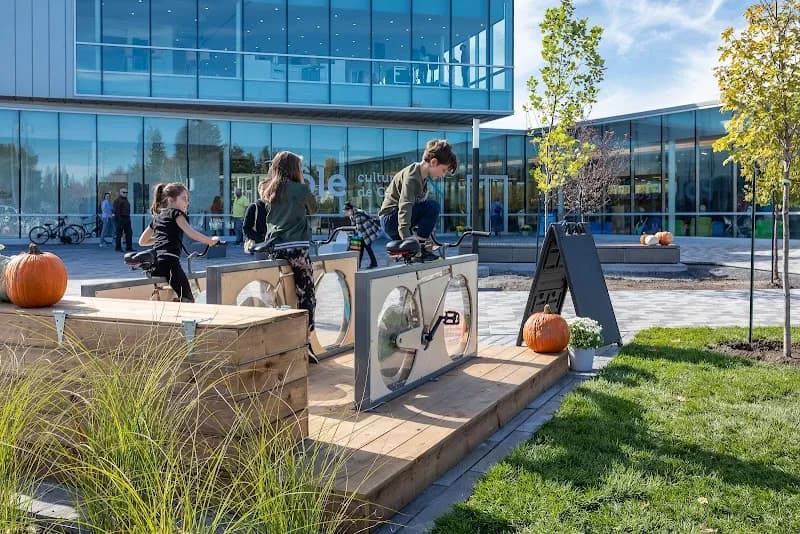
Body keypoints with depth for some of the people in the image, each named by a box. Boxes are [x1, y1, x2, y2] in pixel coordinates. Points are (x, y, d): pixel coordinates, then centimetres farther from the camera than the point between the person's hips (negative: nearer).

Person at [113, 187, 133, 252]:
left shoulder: (126, 200, 19)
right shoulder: (118, 200, -9)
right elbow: (116, 211, -16)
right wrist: (119, 219, -21)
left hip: (127, 218, 9)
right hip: (120, 219, -9)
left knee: (129, 233, 5)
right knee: (119, 234, -1)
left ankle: (129, 248, 8)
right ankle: (118, 248, 6)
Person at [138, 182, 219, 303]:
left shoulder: (156, 217, 24)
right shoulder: (176, 213, 2)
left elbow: (142, 241, 31)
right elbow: (191, 233, -15)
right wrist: (210, 241, -7)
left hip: (155, 265, 8)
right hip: (170, 263, -8)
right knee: (187, 300, -8)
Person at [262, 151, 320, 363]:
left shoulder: (268, 191, 12)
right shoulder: (301, 189, -2)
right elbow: (313, 209, 15)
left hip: (275, 249, 6)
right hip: (296, 248, -6)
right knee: (306, 294, -1)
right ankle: (305, 343, -6)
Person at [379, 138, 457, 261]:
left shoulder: (422, 177, 13)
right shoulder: (412, 176, -19)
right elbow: (405, 206, -32)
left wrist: (427, 237, 15)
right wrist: (406, 237, -44)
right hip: (391, 218, -10)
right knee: (433, 207, -21)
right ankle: (421, 248, -18)